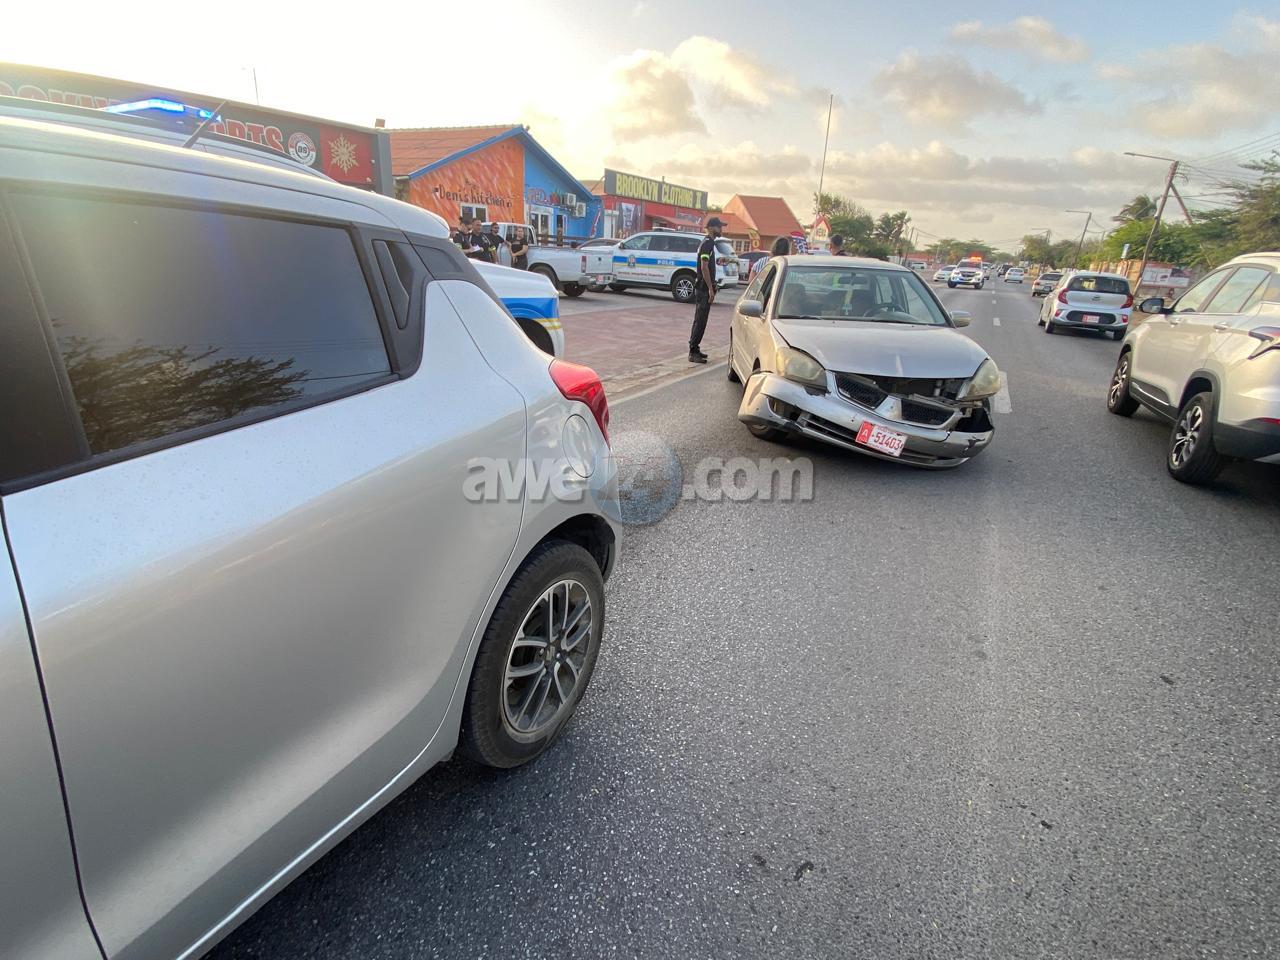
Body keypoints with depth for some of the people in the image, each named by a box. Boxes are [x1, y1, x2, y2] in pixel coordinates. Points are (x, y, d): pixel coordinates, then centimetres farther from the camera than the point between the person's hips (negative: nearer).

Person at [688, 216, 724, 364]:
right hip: (704, 288, -10)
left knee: (700, 320, 13)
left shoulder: (708, 243, 17)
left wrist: (711, 287, 21)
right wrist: (710, 288, -22)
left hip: (704, 288, 10)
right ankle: (693, 353, -8)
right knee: (700, 320, -9)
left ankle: (694, 349, 19)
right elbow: (704, 267, -21)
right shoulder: (707, 243, -14)